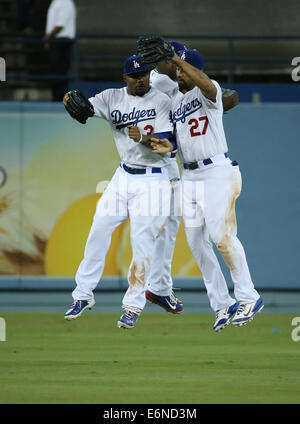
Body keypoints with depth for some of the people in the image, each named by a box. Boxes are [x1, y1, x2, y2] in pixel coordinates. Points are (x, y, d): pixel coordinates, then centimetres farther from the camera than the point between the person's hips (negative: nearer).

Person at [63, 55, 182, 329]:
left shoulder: (161, 101, -8)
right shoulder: (113, 98, 3)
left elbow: (165, 143, -16)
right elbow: (83, 108, -9)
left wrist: (143, 138, -36)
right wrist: (71, 101, -32)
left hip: (152, 180, -4)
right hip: (124, 177, 4)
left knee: (142, 243, -7)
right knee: (98, 234, 4)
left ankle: (133, 306, 0)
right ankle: (83, 296, 16)